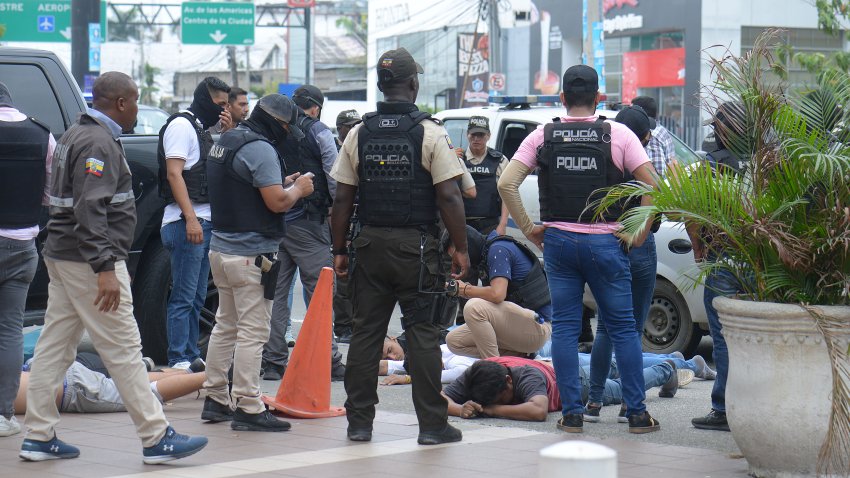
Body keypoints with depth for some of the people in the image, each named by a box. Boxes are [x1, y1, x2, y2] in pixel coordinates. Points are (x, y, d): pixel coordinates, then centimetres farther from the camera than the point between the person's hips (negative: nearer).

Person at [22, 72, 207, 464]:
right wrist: (105, 269, -28)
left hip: (61, 255, 10)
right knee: (123, 349, -6)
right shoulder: (100, 142, -16)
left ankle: (39, 436, 11)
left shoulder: (76, 135, 17)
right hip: (88, 259, -10)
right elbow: (90, 209, -24)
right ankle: (156, 438, -1)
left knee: (54, 346, 9)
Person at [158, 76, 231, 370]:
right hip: (186, 222, -10)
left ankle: (191, 357, 18)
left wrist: (227, 135, 10)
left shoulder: (203, 130, 21)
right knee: (184, 298, -9)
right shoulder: (181, 125, -7)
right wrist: (191, 218, -23)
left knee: (196, 298, 12)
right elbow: (174, 173, -16)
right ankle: (178, 362, -8)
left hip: (204, 223, 10)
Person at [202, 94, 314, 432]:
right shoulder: (260, 149, -16)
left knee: (225, 325, 17)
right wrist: (298, 189, -1)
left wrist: (284, 184, 16)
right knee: (253, 331, -7)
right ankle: (248, 408, -7)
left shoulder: (225, 141, 15)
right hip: (251, 253, -10)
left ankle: (215, 400, 21)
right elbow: (276, 202, -20)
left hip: (221, 247, 10)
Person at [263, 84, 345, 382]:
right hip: (307, 222, -5)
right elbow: (334, 178, -6)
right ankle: (328, 362, -2)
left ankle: (273, 360, 7)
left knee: (275, 292, 7)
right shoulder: (318, 132, -5)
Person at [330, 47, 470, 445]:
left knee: (366, 332, 8)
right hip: (417, 245, -3)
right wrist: (460, 248, -4)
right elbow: (448, 196, -10)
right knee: (422, 332, 1)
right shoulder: (430, 133, -7)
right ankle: (432, 424, 3)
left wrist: (339, 250, 12)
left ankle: (359, 421, 11)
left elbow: (342, 198, 5)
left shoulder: (359, 133, 4)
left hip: (371, 245, 3)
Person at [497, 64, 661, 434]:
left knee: (564, 327, 7)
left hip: (558, 241, 1)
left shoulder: (543, 136, 2)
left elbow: (506, 184, -5)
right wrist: (639, 233, -1)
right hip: (605, 243, -1)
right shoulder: (618, 135, -3)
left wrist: (527, 228, 2)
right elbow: (651, 185, -9)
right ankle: (637, 413, 8)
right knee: (622, 327, 7)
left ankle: (572, 413, 6)